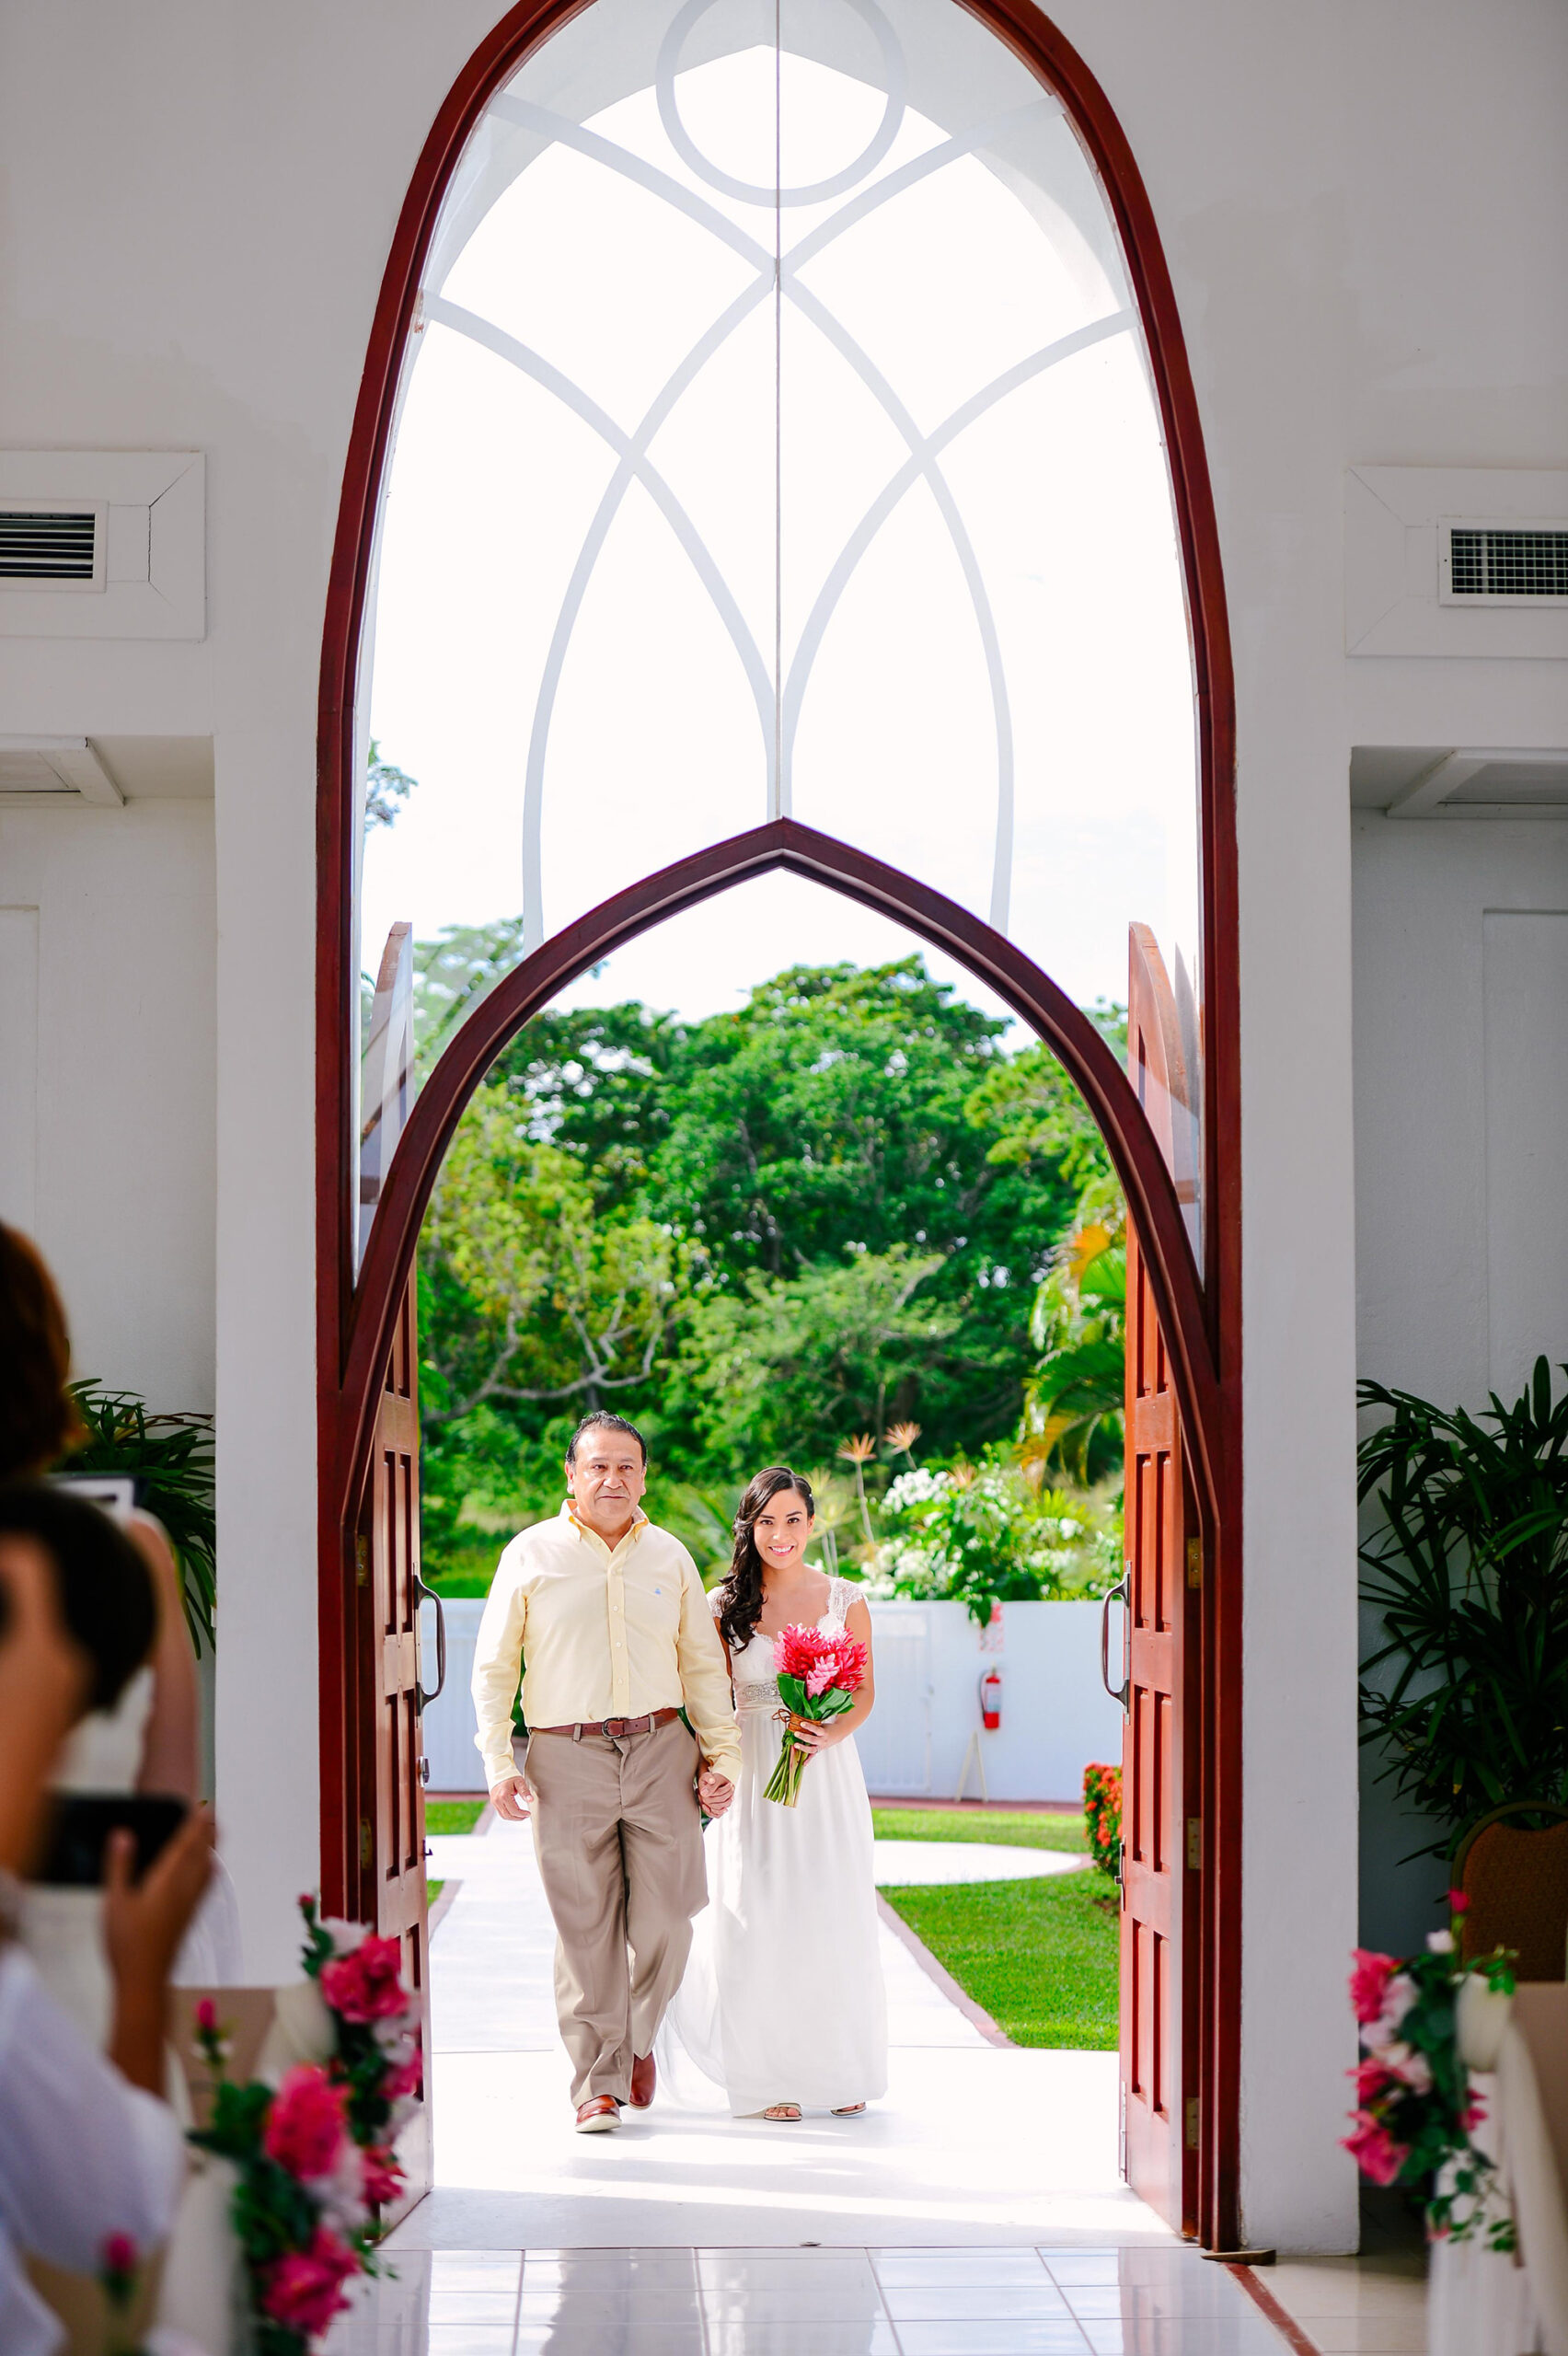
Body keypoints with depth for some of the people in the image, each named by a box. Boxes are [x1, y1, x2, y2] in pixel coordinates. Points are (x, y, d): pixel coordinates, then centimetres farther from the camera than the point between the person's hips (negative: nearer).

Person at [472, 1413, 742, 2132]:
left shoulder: (670, 1556, 12)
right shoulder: (531, 1554, 5)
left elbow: (703, 1665, 16)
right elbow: (493, 1667, 5)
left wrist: (722, 1753, 7)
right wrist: (498, 1762, -4)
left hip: (660, 1752, 2)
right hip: (566, 1757, -2)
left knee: (666, 1914, -2)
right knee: (585, 1925, -2)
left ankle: (637, 2037, 25)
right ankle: (598, 2085, 6)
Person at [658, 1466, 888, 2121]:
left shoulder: (845, 1599, 4)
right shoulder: (725, 1606, 3)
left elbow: (865, 1693, 6)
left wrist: (830, 1734, -14)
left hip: (828, 1775, 1)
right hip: (752, 1776, -1)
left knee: (834, 1920, 3)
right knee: (757, 1924, -3)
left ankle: (840, 2071, 16)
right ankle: (767, 2077, 7)